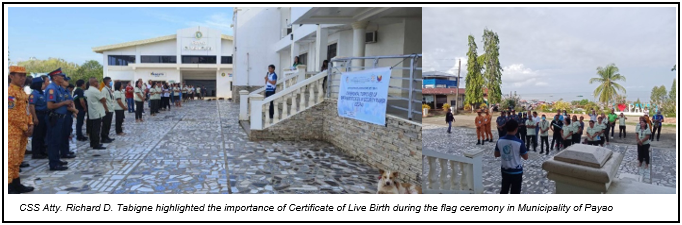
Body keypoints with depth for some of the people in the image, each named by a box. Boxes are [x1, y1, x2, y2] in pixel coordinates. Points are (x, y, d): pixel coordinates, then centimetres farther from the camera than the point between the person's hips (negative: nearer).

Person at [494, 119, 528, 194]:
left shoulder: (500, 140, -9)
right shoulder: (519, 143, -21)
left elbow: (496, 155, 3)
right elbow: (526, 157, -9)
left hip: (505, 170, 4)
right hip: (516, 171, -4)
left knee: (504, 190, 19)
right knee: (515, 192, 9)